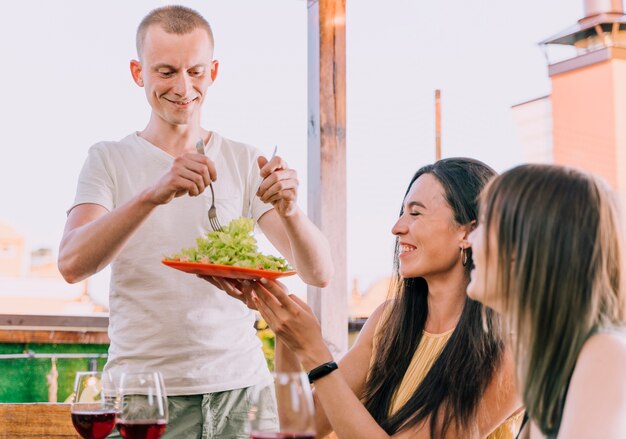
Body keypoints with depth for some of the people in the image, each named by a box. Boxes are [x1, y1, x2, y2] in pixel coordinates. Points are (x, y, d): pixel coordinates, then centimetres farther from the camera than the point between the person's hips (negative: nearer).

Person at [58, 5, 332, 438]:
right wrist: (152, 194, -31)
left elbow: (319, 273, -2)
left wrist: (289, 211, -23)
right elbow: (72, 264, -15)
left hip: (241, 385, 2)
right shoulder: (109, 160, 2)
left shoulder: (246, 162, 6)